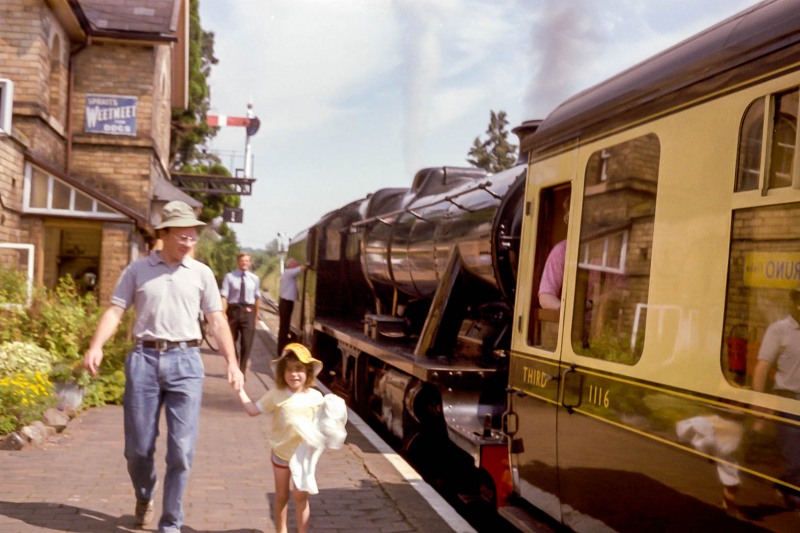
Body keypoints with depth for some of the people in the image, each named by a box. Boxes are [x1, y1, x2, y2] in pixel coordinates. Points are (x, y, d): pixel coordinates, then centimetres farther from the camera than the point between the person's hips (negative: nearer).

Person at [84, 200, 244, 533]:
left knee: (181, 449, -3)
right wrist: (96, 347, -14)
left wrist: (232, 362, 1)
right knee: (138, 446, 7)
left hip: (185, 361, 0)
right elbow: (115, 310, 1)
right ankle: (144, 497, 38)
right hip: (144, 359, 0)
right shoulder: (138, 269, 7)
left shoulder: (201, 273, 8)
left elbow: (217, 320, 9)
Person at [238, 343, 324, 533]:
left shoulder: (315, 397, -9)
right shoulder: (276, 395, -10)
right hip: (281, 453, 1)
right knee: (281, 495, 16)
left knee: (301, 496, 5)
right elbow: (253, 410, -6)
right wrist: (240, 389, -11)